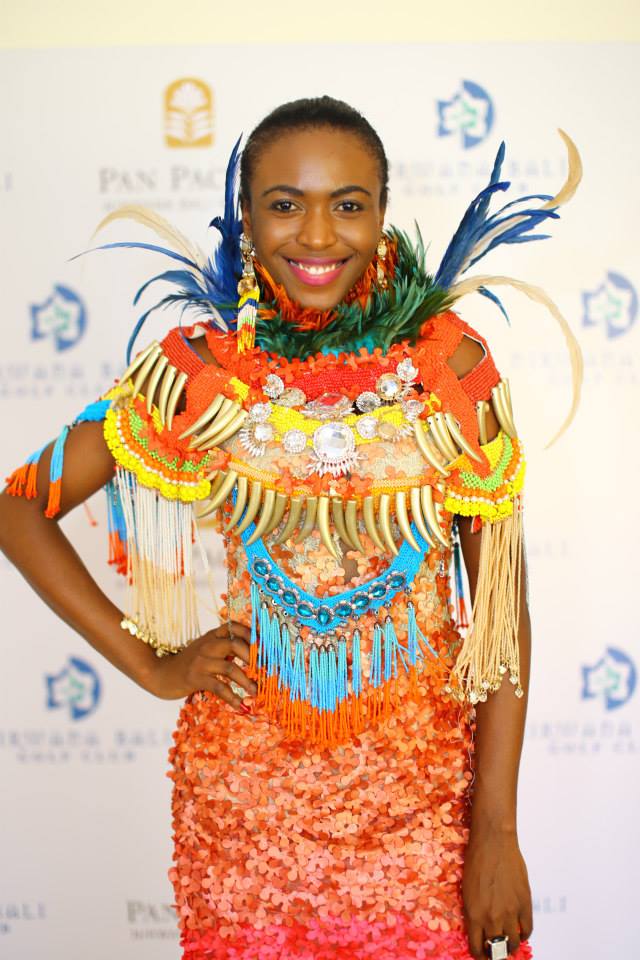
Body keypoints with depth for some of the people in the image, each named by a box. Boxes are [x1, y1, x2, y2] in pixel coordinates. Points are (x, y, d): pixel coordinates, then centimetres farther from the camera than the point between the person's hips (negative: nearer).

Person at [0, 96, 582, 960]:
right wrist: (148, 664, -5)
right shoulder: (197, 372, -8)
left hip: (420, 785, 0)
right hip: (246, 785, 0)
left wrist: (497, 827, -8)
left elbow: (504, 601, -6)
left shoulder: (450, 364, -8)